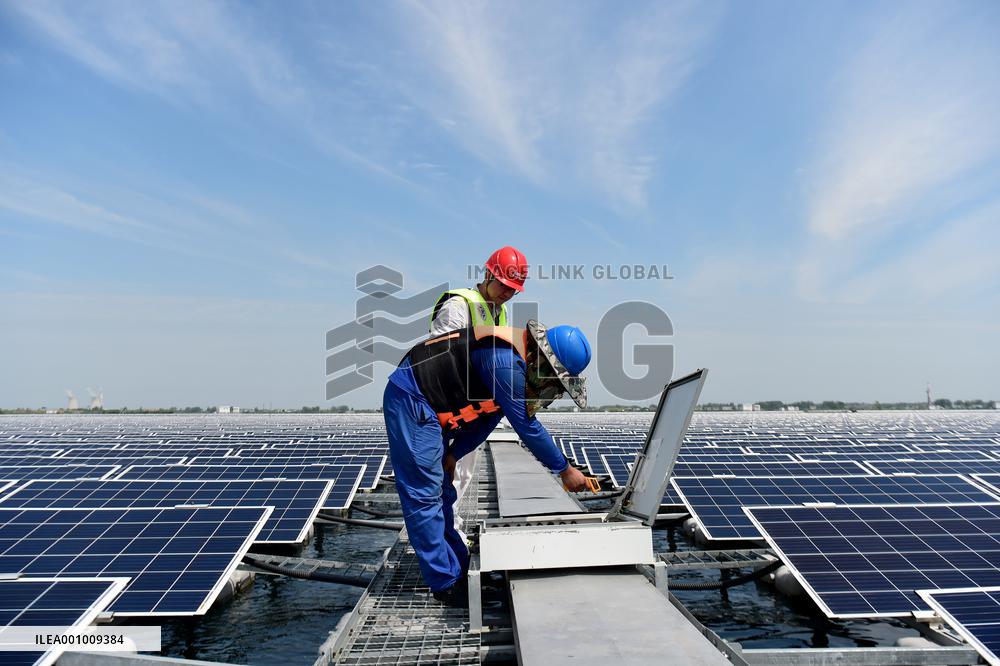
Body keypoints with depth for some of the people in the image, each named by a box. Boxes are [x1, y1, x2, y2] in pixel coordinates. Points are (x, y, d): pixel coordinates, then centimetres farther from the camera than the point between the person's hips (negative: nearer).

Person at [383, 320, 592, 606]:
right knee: (424, 496, -5)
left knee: (442, 494, 15)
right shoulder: (505, 360, -26)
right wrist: (565, 470, -12)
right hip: (411, 401, -10)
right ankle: (447, 585, 3)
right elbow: (526, 426, -22)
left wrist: (453, 454, 3)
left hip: (427, 409, 10)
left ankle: (460, 570, 25)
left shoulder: (516, 360, 5)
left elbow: (488, 418, 9)